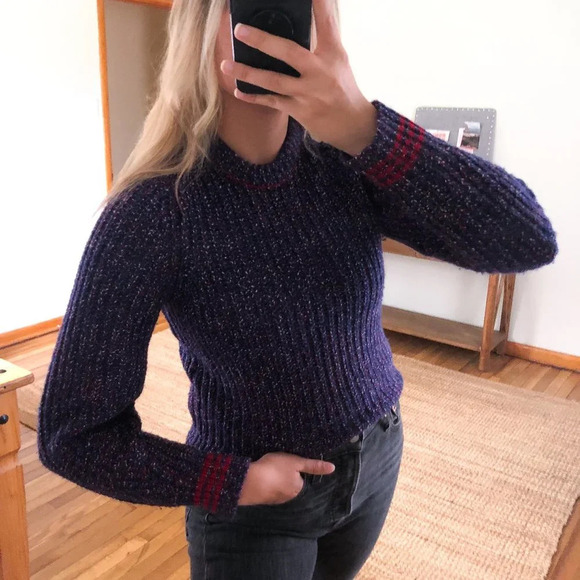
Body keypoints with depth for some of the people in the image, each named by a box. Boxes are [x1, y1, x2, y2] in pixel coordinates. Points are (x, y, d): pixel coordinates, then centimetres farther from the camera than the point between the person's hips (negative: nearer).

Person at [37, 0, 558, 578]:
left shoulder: (345, 158, -14)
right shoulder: (151, 210, -24)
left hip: (376, 457, 5)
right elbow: (71, 434, -19)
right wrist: (236, 483, -17)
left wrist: (364, 128, -34)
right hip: (251, 502, -4)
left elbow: (530, 243, -24)